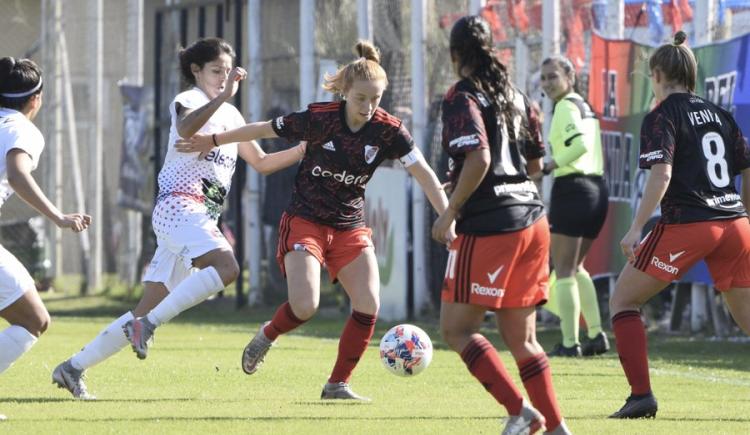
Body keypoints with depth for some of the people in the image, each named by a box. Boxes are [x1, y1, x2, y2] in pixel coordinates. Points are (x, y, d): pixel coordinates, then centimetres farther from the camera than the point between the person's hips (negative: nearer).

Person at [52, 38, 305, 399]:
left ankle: (73, 368, 8)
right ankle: (147, 324, -30)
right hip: (179, 204, -9)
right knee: (225, 266, -32)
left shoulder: (231, 114, 23)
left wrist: (301, 151, 16)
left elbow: (261, 162, 29)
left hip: (200, 217, 9)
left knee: (150, 309, 5)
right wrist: (222, 96, -36)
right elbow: (186, 128, -27)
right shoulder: (189, 100, -2)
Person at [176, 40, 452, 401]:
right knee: (305, 306, -19)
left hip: (350, 226, 3)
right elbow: (265, 129, -3)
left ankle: (338, 384, 2)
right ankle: (267, 336, 16)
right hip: (305, 220, -3)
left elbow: (424, 174, -13)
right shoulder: (320, 119, -16)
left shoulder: (388, 130, -10)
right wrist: (213, 141, 6)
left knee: (369, 304, -12)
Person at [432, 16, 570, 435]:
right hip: (533, 220, 7)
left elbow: (478, 158, -22)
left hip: (490, 227, -7)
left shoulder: (463, 97, -8)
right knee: (522, 338, 13)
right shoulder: (515, 95, 14)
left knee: (456, 328, 1)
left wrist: (450, 212, -14)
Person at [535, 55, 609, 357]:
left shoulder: (566, 106, -9)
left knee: (563, 270, -5)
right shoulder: (586, 107, 18)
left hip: (572, 188, -9)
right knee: (575, 267, 19)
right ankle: (596, 335, 11)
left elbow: (580, 144, -25)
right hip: (597, 190, 9)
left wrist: (547, 168, -22)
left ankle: (569, 343, -9)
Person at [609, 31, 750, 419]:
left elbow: (662, 174, -15)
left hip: (686, 226, -6)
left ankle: (641, 396, -3)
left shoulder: (663, 116, -1)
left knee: (623, 300, 8)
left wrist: (635, 228, -16)